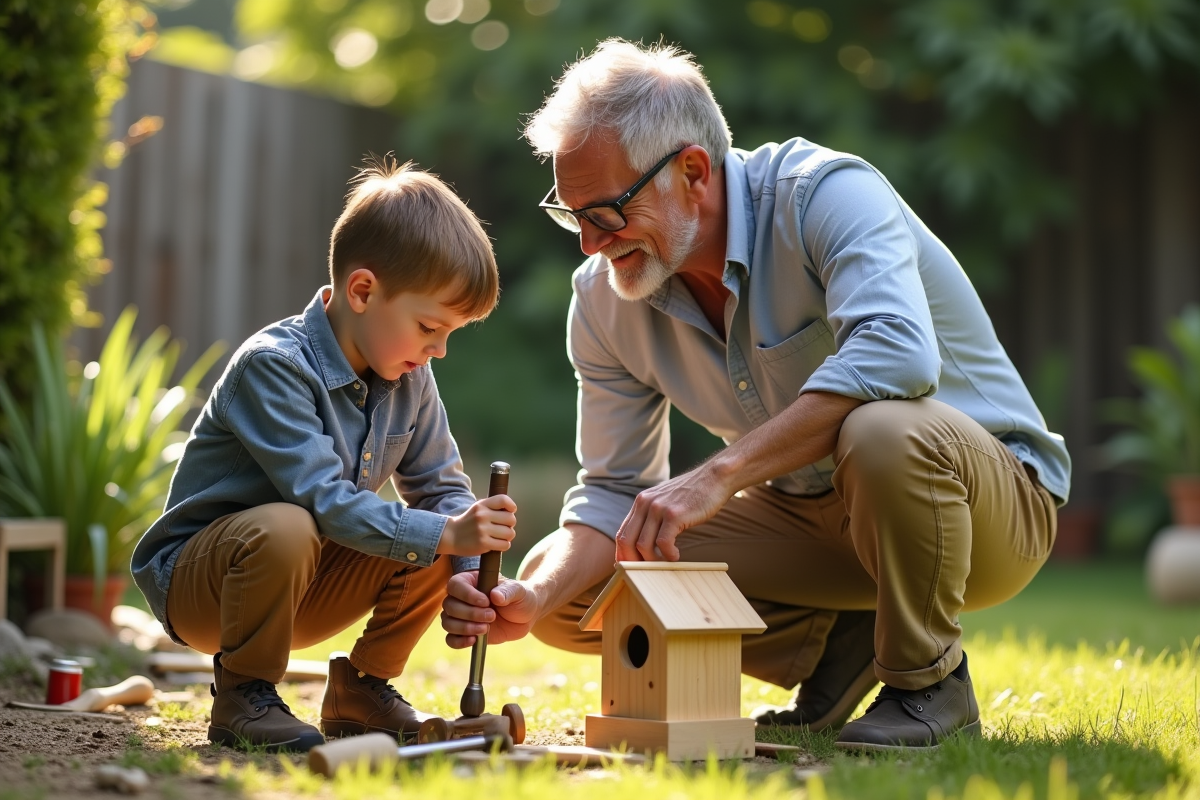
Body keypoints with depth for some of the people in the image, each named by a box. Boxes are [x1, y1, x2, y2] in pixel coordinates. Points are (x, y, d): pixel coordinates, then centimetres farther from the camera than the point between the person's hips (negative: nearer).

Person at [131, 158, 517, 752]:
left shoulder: (410, 379, -2)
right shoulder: (272, 365, -26)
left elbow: (442, 488, 2)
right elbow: (325, 500, -33)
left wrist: (468, 574, -17)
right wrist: (445, 534, -39)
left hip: (302, 587, 7)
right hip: (192, 581, -7)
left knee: (439, 547, -12)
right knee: (285, 528, -38)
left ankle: (360, 688, 6)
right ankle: (242, 696, -16)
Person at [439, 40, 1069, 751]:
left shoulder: (825, 193, -23)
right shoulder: (605, 299, -5)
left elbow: (898, 353, -42)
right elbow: (616, 492, -1)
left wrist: (719, 475, -44)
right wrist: (528, 602, -21)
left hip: (989, 493, -5)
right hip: (810, 517, 6)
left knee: (881, 430, -41)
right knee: (568, 588, -8)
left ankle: (931, 684, -13)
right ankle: (840, 645, 5)